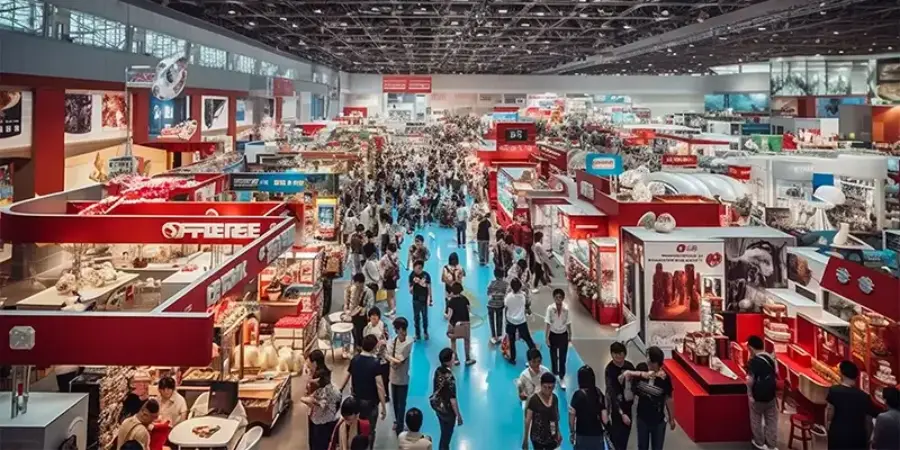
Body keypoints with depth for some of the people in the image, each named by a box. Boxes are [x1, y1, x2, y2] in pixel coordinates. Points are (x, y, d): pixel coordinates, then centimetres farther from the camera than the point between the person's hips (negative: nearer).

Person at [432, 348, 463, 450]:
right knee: (446, 435, 11)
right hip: (447, 409, -7)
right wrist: (458, 415, -14)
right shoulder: (449, 377, -30)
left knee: (444, 433, 25)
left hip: (437, 405, 7)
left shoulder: (438, 370, -7)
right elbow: (452, 398, -25)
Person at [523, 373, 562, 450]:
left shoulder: (555, 398, -2)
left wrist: (558, 432, 17)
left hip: (551, 436, 5)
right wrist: (525, 438, -9)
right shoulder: (534, 400, -18)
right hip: (538, 436, -5)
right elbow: (528, 420, -12)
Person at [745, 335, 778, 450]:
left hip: (757, 396, -5)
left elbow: (750, 380, -23)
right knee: (771, 420, 14)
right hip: (770, 394, 5)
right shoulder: (770, 358, -1)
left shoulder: (753, 361, -19)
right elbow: (774, 375, 10)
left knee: (756, 420, 15)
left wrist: (750, 394, -12)